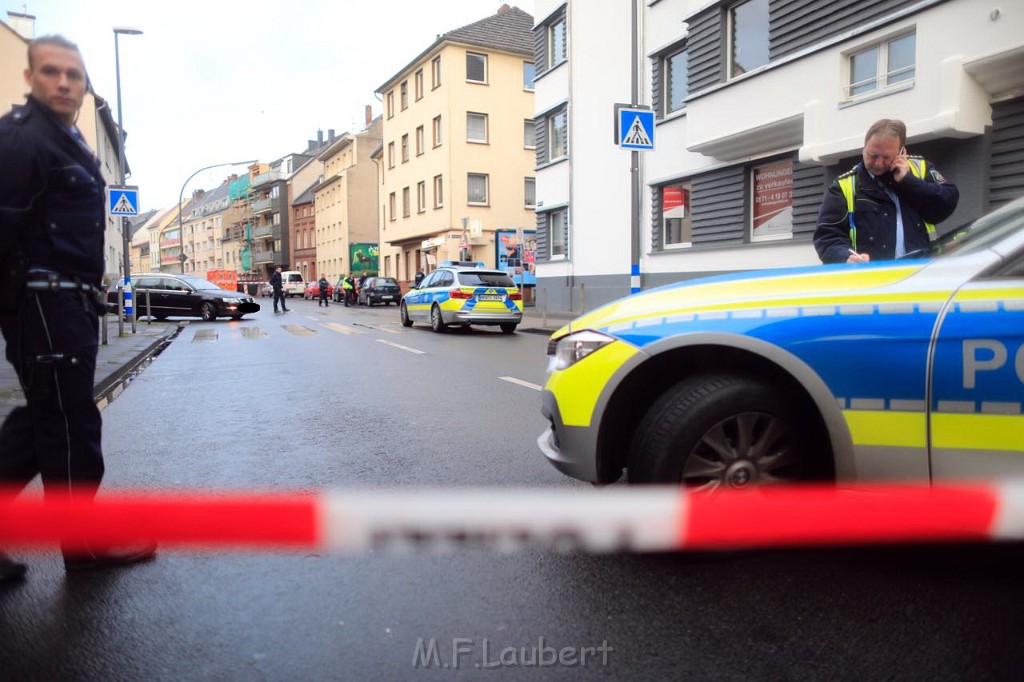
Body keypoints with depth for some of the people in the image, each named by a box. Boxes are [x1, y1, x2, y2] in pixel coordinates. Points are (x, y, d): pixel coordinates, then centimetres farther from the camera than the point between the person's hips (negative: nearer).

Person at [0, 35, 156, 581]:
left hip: (65, 301, 10)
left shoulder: (66, 141, 20)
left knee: (44, 419, 15)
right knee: (71, 424, -1)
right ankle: (84, 543, 12)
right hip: (44, 301, -10)